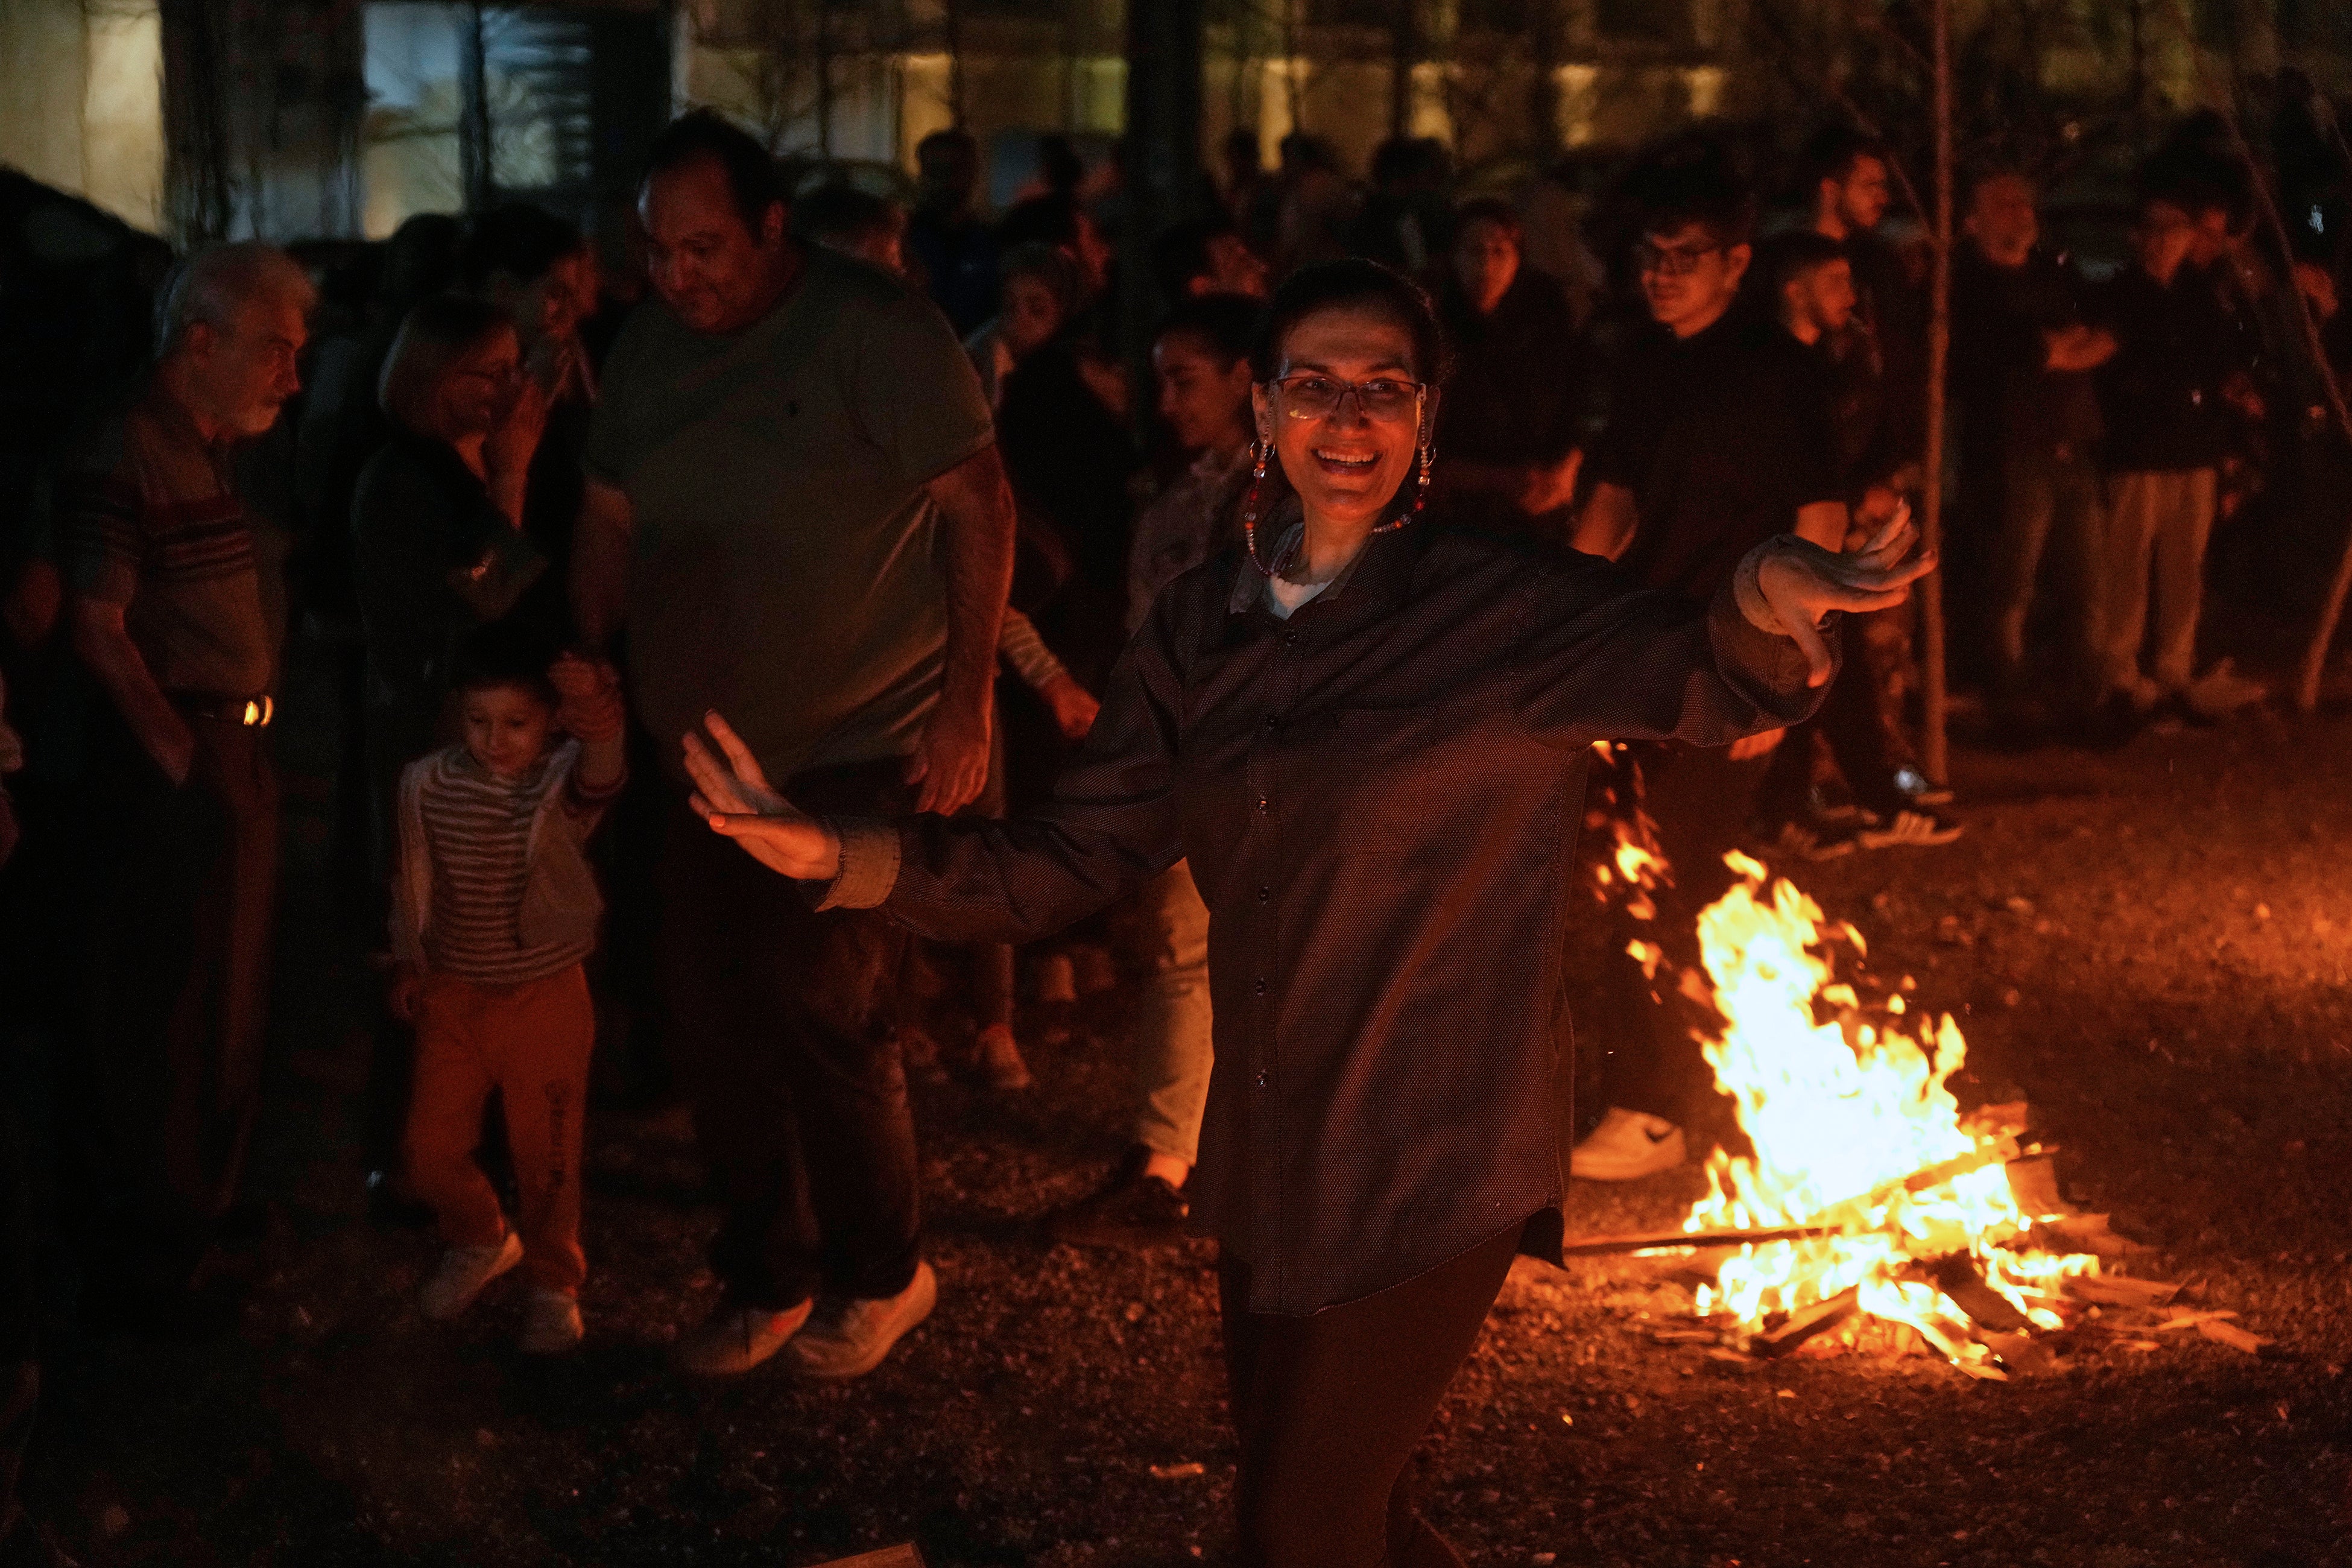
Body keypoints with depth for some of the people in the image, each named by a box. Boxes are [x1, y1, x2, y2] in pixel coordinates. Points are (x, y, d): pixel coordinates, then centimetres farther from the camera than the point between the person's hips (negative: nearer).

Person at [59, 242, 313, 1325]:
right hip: (169, 772, -9)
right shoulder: (122, 461, -14)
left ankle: (200, 1223, 34)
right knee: (160, 1021, -2)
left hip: (237, 761, 9)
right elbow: (99, 628, -19)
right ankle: (135, 1267, 9)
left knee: (228, 1008, 19)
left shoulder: (218, 458, 14)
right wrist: (182, 758, -18)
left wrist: (250, 747, 8)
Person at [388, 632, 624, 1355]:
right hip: (452, 996, 3)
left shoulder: (563, 780, -19)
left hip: (545, 997, -3)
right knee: (430, 1147, 11)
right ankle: (480, 1241, 40)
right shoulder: (428, 785, -8)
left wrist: (602, 730, -67)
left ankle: (554, 1282, 31)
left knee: (546, 1151, 8)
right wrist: (406, 962, 6)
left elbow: (597, 782, -44)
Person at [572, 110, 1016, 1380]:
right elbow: (609, 525, 14)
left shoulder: (877, 333, -14)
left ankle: (884, 1273, 15)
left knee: (820, 1011, -8)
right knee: (714, 1023, 9)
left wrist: (966, 703, -14)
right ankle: (767, 1276, 27)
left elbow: (978, 504, -13)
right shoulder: (648, 346, 5)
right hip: (708, 745, 6)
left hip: (863, 750, -6)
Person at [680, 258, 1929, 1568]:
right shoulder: (1205, 627, 3)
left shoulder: (1507, 611, -12)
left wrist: (1770, 600, -47)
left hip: (1435, 1170, -6)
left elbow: (1725, 686, -24)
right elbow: (1075, 860, 3)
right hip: (1270, 1163, 6)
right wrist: (847, 857, -11)